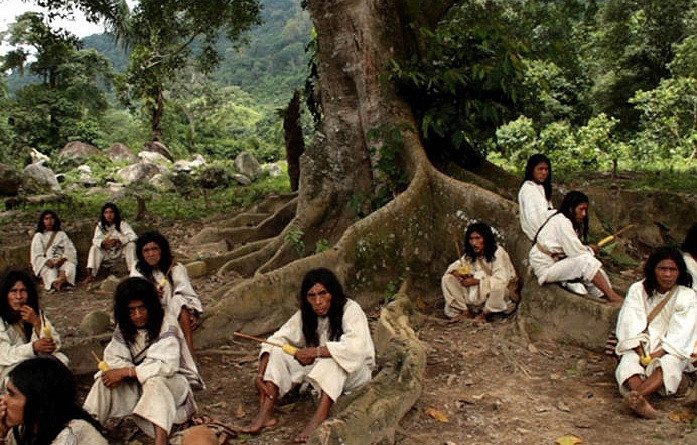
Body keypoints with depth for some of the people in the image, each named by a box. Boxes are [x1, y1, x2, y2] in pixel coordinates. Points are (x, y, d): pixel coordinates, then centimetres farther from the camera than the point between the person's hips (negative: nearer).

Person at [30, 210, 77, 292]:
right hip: (46, 264, -1)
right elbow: (36, 255, 4)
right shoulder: (38, 236, 18)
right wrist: (47, 261, -18)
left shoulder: (61, 234, 23)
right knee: (49, 270, -37)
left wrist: (63, 259, -14)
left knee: (70, 266, -35)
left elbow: (70, 250, 9)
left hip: (61, 262, 1)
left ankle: (61, 280, -66)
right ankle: (54, 283, -67)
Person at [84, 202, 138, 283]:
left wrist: (117, 240, -40)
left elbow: (133, 236, -26)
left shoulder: (122, 224, -13)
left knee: (131, 245, -28)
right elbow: (95, 240, -16)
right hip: (107, 253, 2)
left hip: (120, 251, -2)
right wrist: (103, 243, -40)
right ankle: (90, 274, -26)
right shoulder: (100, 225, -5)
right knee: (94, 248, -21)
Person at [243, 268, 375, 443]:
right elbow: (275, 340, -7)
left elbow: (356, 346, -37)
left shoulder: (350, 309, -21)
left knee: (333, 356, -38)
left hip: (354, 372, -5)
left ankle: (318, 420, -44)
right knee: (279, 352, -14)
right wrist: (260, 374, -21)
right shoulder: (305, 315, -5)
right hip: (319, 369, 5)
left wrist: (315, 352, -34)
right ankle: (265, 414, -26)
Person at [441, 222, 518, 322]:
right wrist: (458, 273, -16)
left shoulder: (498, 253, -17)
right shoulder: (470, 255, 1)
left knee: (498, 286, -43)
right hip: (477, 294, 5)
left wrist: (476, 281, -27)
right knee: (447, 279, -7)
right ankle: (465, 311, -10)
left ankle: (484, 314, -14)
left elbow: (501, 280, -27)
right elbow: (453, 267, 8)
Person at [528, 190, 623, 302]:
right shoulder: (561, 221, -17)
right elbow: (575, 252, -21)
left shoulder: (567, 221, 14)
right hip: (546, 269, -10)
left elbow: (572, 249, 9)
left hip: (557, 263, 10)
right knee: (586, 261, -24)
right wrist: (589, 250, -3)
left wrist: (586, 249, -7)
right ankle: (612, 296, -21)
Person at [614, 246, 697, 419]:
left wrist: (657, 354, -21)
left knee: (668, 365, -35)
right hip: (640, 346, 1)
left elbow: (680, 334, -8)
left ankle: (635, 394, -59)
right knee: (629, 362, -31)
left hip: (670, 350, -1)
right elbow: (631, 324, -6)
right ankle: (641, 402, -56)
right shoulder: (638, 290, 4)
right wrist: (641, 353, -20)